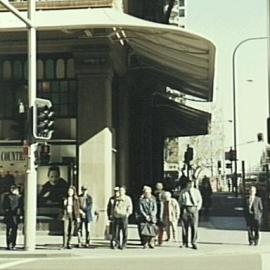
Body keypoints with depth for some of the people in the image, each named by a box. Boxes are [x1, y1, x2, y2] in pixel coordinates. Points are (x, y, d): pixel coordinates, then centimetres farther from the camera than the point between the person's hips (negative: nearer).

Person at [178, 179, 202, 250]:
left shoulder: (196, 191, 9)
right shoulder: (183, 192, 10)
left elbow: (199, 200, 14)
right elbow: (180, 201, 17)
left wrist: (198, 208, 2)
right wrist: (181, 208, 5)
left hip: (194, 209, 0)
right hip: (185, 209, 0)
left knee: (194, 226, -7)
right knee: (184, 226, 1)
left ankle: (193, 242, -1)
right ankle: (185, 243, 9)